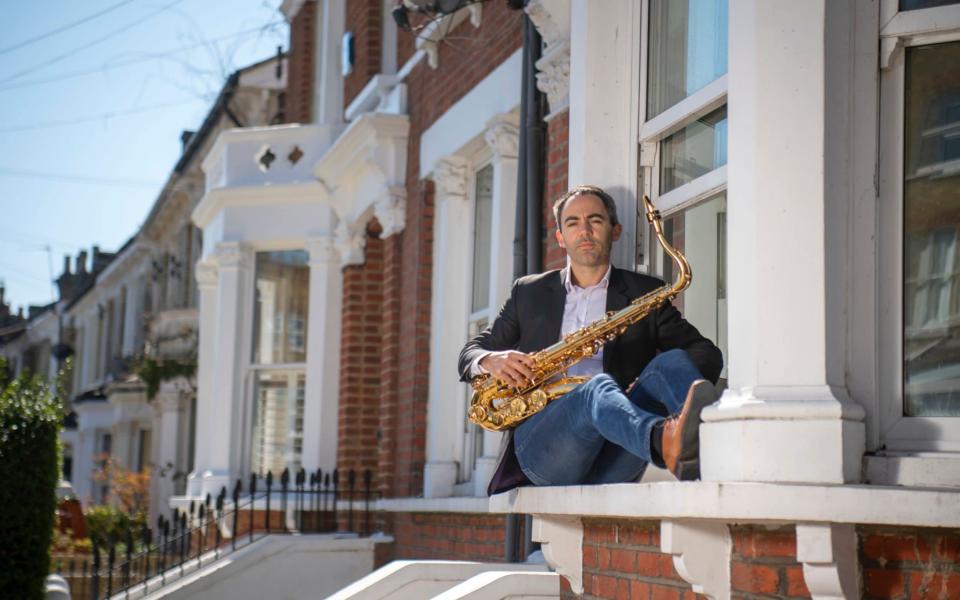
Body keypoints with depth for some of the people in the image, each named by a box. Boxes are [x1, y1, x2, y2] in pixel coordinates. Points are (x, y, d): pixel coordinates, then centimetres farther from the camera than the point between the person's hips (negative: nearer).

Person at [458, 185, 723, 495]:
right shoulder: (529, 293, 23)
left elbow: (707, 354, 13)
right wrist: (491, 361, -3)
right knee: (600, 387, -33)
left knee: (672, 361, -25)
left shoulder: (645, 293, 20)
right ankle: (669, 443, -67)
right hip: (539, 444, -1)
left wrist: (660, 384, -10)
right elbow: (470, 353, 24)